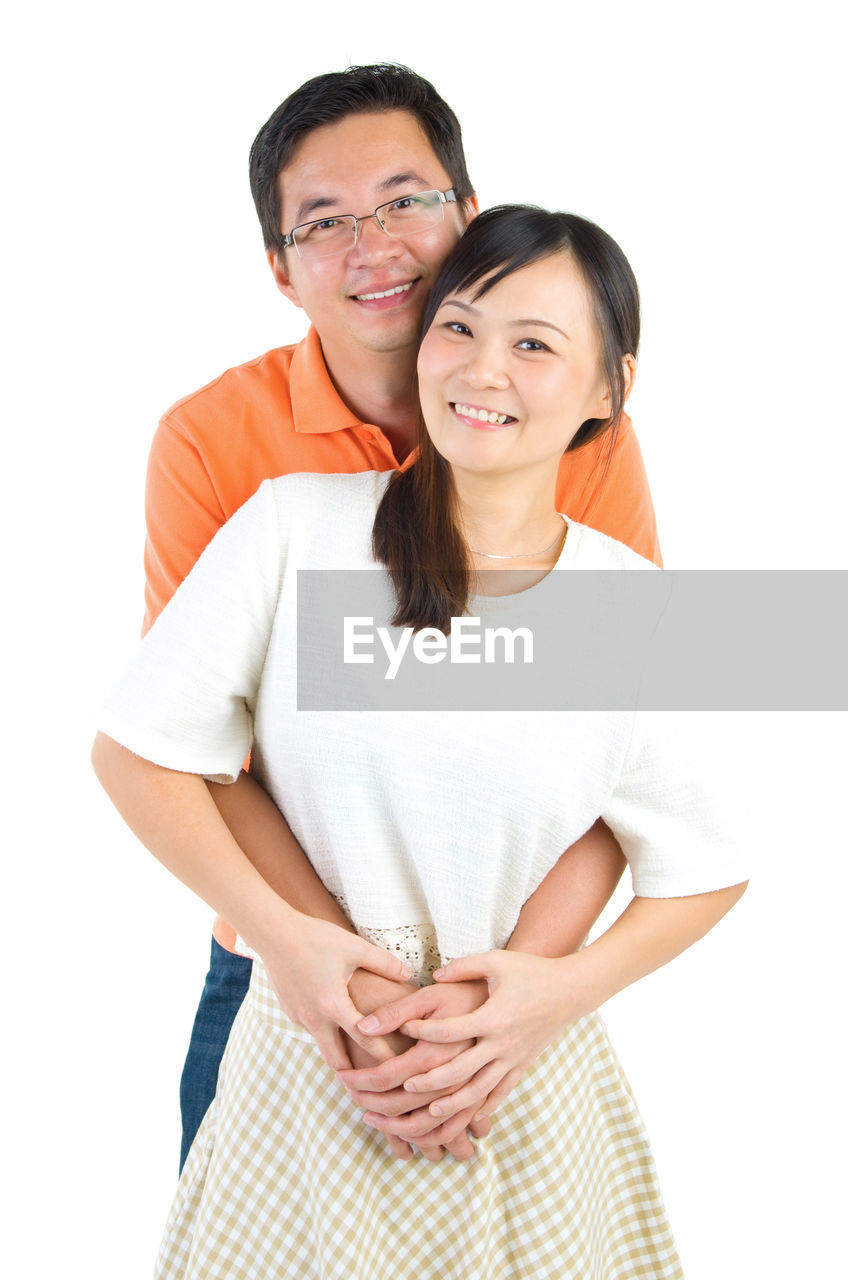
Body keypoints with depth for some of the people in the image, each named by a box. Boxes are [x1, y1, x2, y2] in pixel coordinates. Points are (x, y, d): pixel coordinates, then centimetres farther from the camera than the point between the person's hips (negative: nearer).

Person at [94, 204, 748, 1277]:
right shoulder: (298, 525, -10)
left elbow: (703, 872, 3)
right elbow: (137, 748, -7)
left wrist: (572, 986, -12)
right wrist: (278, 933, -14)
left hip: (520, 1072, 1)